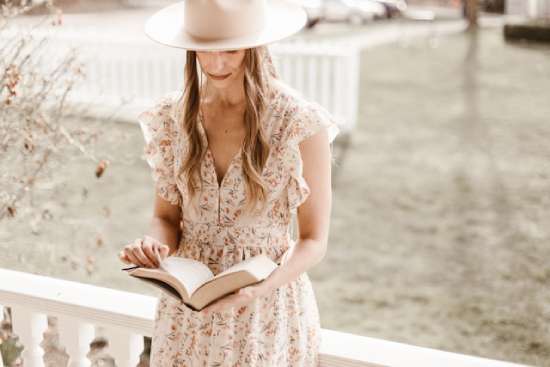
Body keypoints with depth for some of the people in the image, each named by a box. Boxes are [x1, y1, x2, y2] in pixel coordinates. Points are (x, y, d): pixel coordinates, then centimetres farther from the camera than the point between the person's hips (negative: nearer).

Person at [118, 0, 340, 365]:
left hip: (268, 314, -3)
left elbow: (314, 240, -9)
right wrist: (153, 245, -17)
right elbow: (167, 217, 5)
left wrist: (261, 287, -25)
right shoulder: (172, 117, -5)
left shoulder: (302, 123, -15)